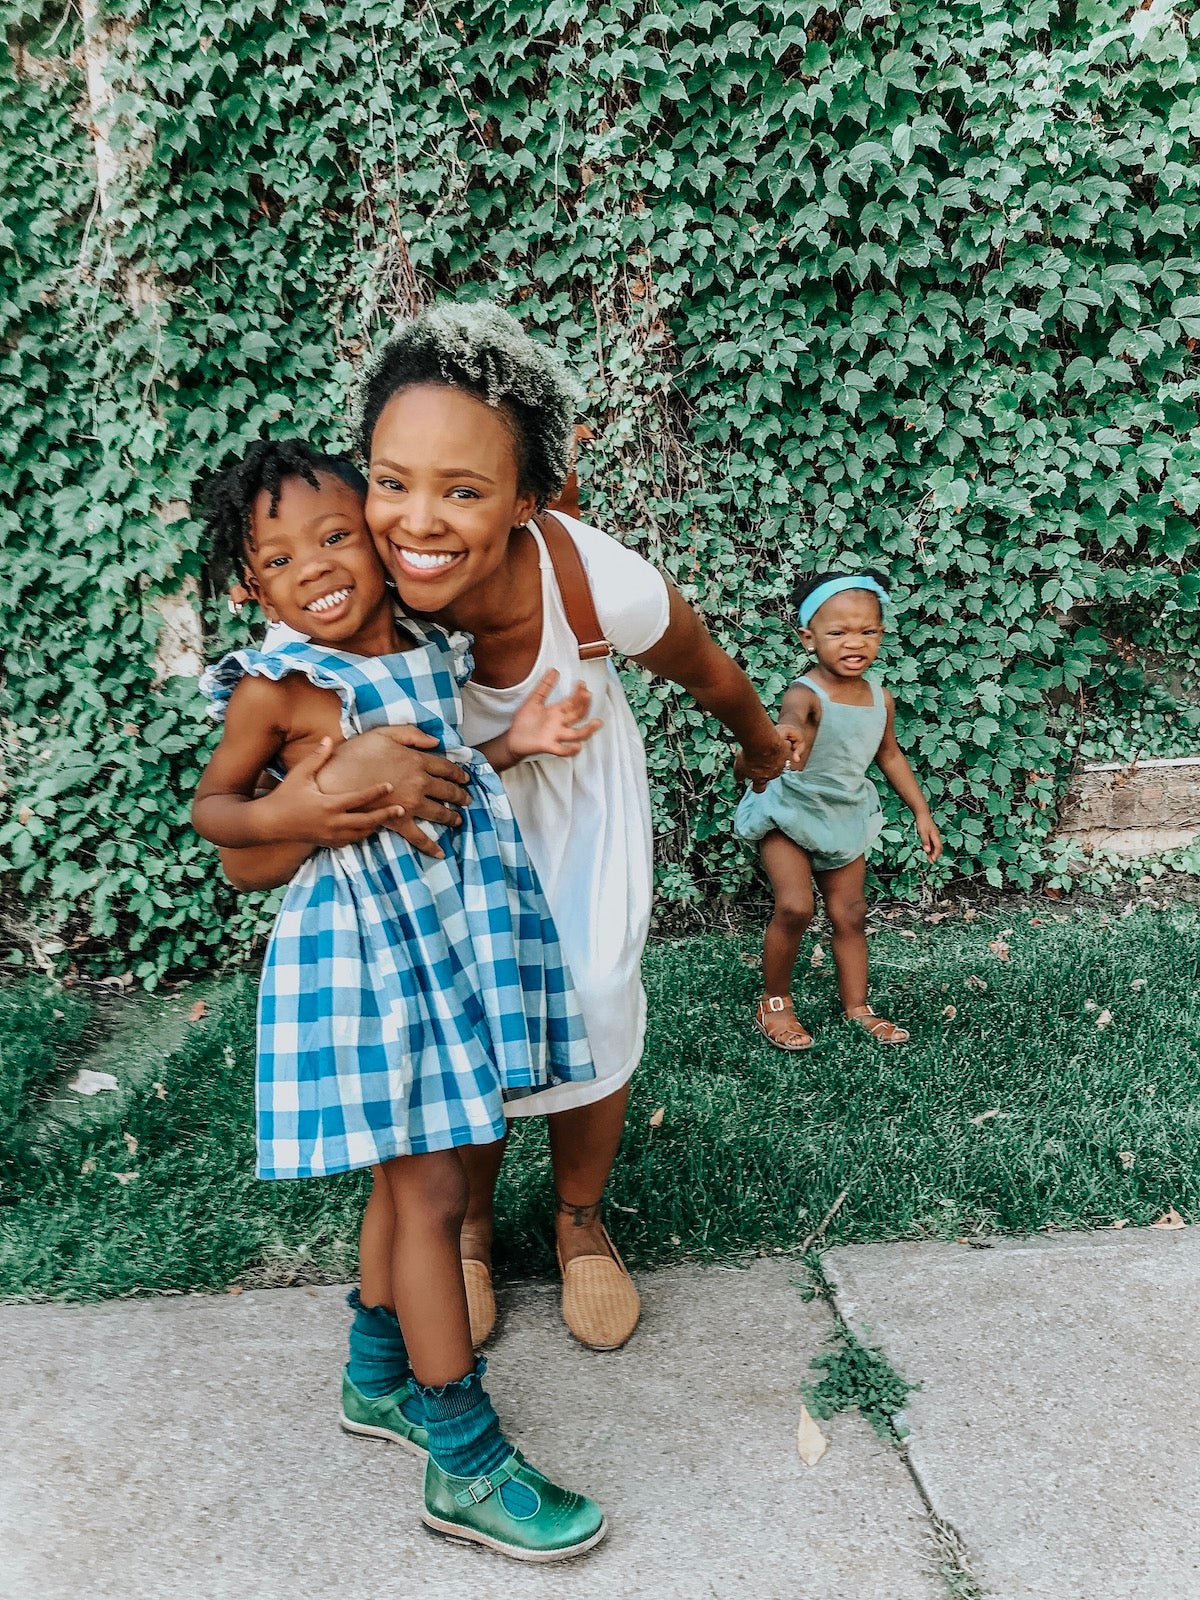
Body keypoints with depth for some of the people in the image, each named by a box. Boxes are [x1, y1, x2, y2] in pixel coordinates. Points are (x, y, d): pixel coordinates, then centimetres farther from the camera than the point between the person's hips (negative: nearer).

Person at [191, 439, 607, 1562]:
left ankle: (381, 1378, 39)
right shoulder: (276, 685, -10)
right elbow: (212, 806, -1)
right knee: (431, 1192, -2)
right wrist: (288, 814, -20)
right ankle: (466, 1463, 13)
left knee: (408, 1176, 18)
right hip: (363, 950, -6)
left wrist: (511, 744, 2)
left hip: (454, 929, 7)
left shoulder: (426, 651, 6)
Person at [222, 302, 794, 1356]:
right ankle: (470, 1225, 30)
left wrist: (761, 745, 9)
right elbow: (247, 861, -33)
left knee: (591, 1003, -4)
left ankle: (582, 1224, 28)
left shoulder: (602, 581, -38)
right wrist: (344, 780, -54)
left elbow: (707, 673, -12)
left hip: (576, 785, 0)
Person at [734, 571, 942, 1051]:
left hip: (845, 816, 6)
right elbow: (793, 719, -53)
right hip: (789, 812, -6)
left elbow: (889, 754, 10)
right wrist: (784, 740, -77)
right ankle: (774, 1003, 5)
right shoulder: (806, 695, -27)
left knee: (850, 915, 10)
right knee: (795, 908, -17)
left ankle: (857, 1008, 26)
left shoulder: (880, 698, -7)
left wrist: (921, 812, 13)